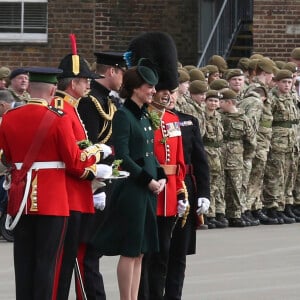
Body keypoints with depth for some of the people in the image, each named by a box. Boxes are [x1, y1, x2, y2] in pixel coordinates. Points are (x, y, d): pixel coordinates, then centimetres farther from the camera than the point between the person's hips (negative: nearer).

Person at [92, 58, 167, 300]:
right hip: (131, 189, -9)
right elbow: (123, 156, -18)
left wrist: (160, 177, 4)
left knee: (140, 251, 10)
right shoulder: (123, 115, -12)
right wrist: (148, 180, -17)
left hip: (149, 190, 9)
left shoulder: (144, 116, 14)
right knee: (130, 251, -4)